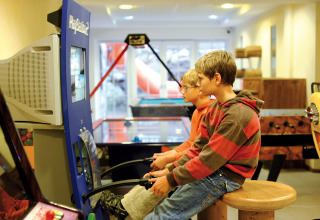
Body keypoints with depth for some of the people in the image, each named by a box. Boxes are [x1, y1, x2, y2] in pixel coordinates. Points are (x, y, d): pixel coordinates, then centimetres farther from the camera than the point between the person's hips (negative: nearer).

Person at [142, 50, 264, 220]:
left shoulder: (238, 116, -23)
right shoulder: (214, 108, 10)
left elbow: (210, 159, -24)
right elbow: (199, 147, 12)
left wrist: (171, 179, -18)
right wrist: (170, 170, 3)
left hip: (226, 177, -9)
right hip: (213, 171, 9)